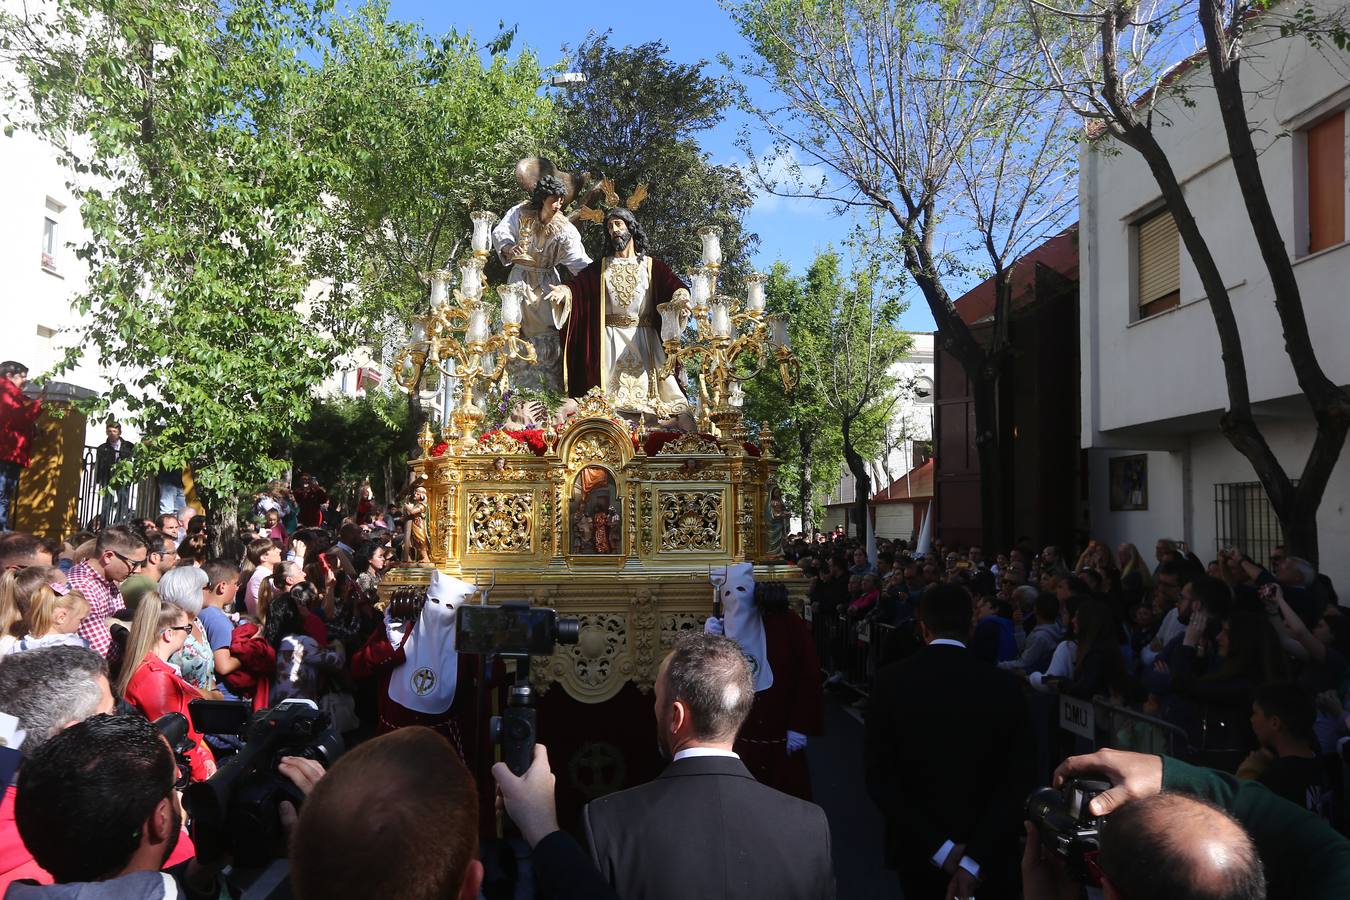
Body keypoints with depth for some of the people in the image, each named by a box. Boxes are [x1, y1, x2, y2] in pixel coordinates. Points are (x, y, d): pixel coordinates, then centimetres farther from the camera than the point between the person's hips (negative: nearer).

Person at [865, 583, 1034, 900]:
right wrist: (975, 859, -16)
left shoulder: (891, 681, -11)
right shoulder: (1005, 687, -10)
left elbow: (878, 776, -13)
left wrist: (938, 848, -13)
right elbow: (1018, 780, -14)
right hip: (990, 857, 0)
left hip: (919, 850, 0)